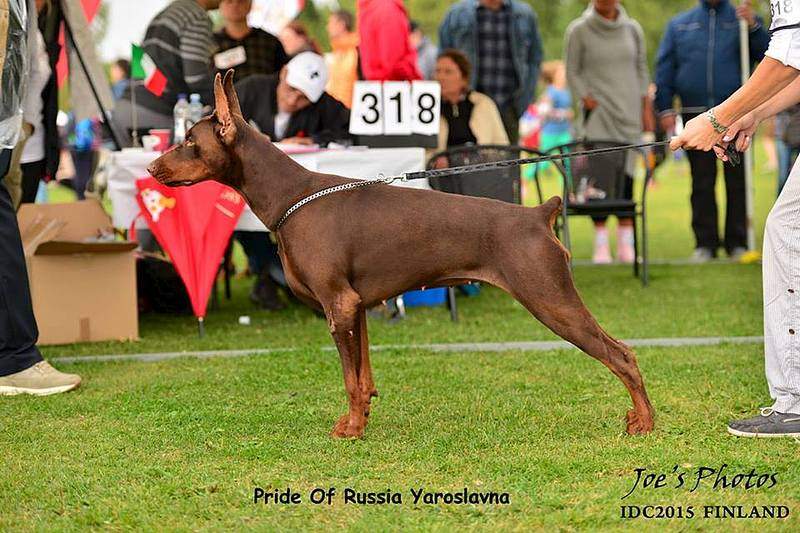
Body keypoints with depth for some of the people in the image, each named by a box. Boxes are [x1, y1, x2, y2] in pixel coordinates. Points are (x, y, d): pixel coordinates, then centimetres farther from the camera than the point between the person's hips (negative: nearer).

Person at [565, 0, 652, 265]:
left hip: (628, 113, 3)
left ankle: (626, 243, 4)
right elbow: (572, 73, 4)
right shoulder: (579, 30, 1)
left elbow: (642, 70, 14)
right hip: (597, 113, -2)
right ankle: (601, 244, -8)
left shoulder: (632, 29, 10)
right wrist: (587, 100, -8)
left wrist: (646, 109, 9)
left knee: (626, 173, -1)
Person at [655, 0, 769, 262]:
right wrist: (665, 108, 2)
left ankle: (737, 243, 7)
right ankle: (705, 243, 7)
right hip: (696, 117, 1)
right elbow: (664, 69, 11)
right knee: (702, 184, 3)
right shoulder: (679, 25, 13)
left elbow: (767, 54, -5)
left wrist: (753, 26, -19)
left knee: (737, 180, 1)